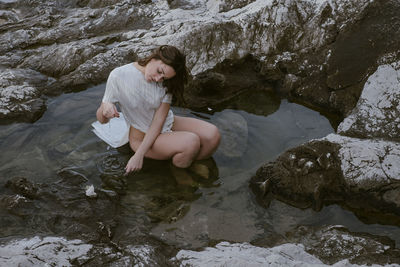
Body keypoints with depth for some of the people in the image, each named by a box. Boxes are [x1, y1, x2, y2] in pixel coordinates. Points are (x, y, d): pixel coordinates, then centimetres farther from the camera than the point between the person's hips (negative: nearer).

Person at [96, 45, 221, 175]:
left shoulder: (166, 82, -11)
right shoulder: (119, 76, -20)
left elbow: (159, 119, -18)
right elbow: (101, 120, -12)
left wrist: (139, 155, -28)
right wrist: (105, 108, -39)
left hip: (168, 124, 4)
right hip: (143, 135, -4)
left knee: (213, 134, -20)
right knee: (191, 143, -29)